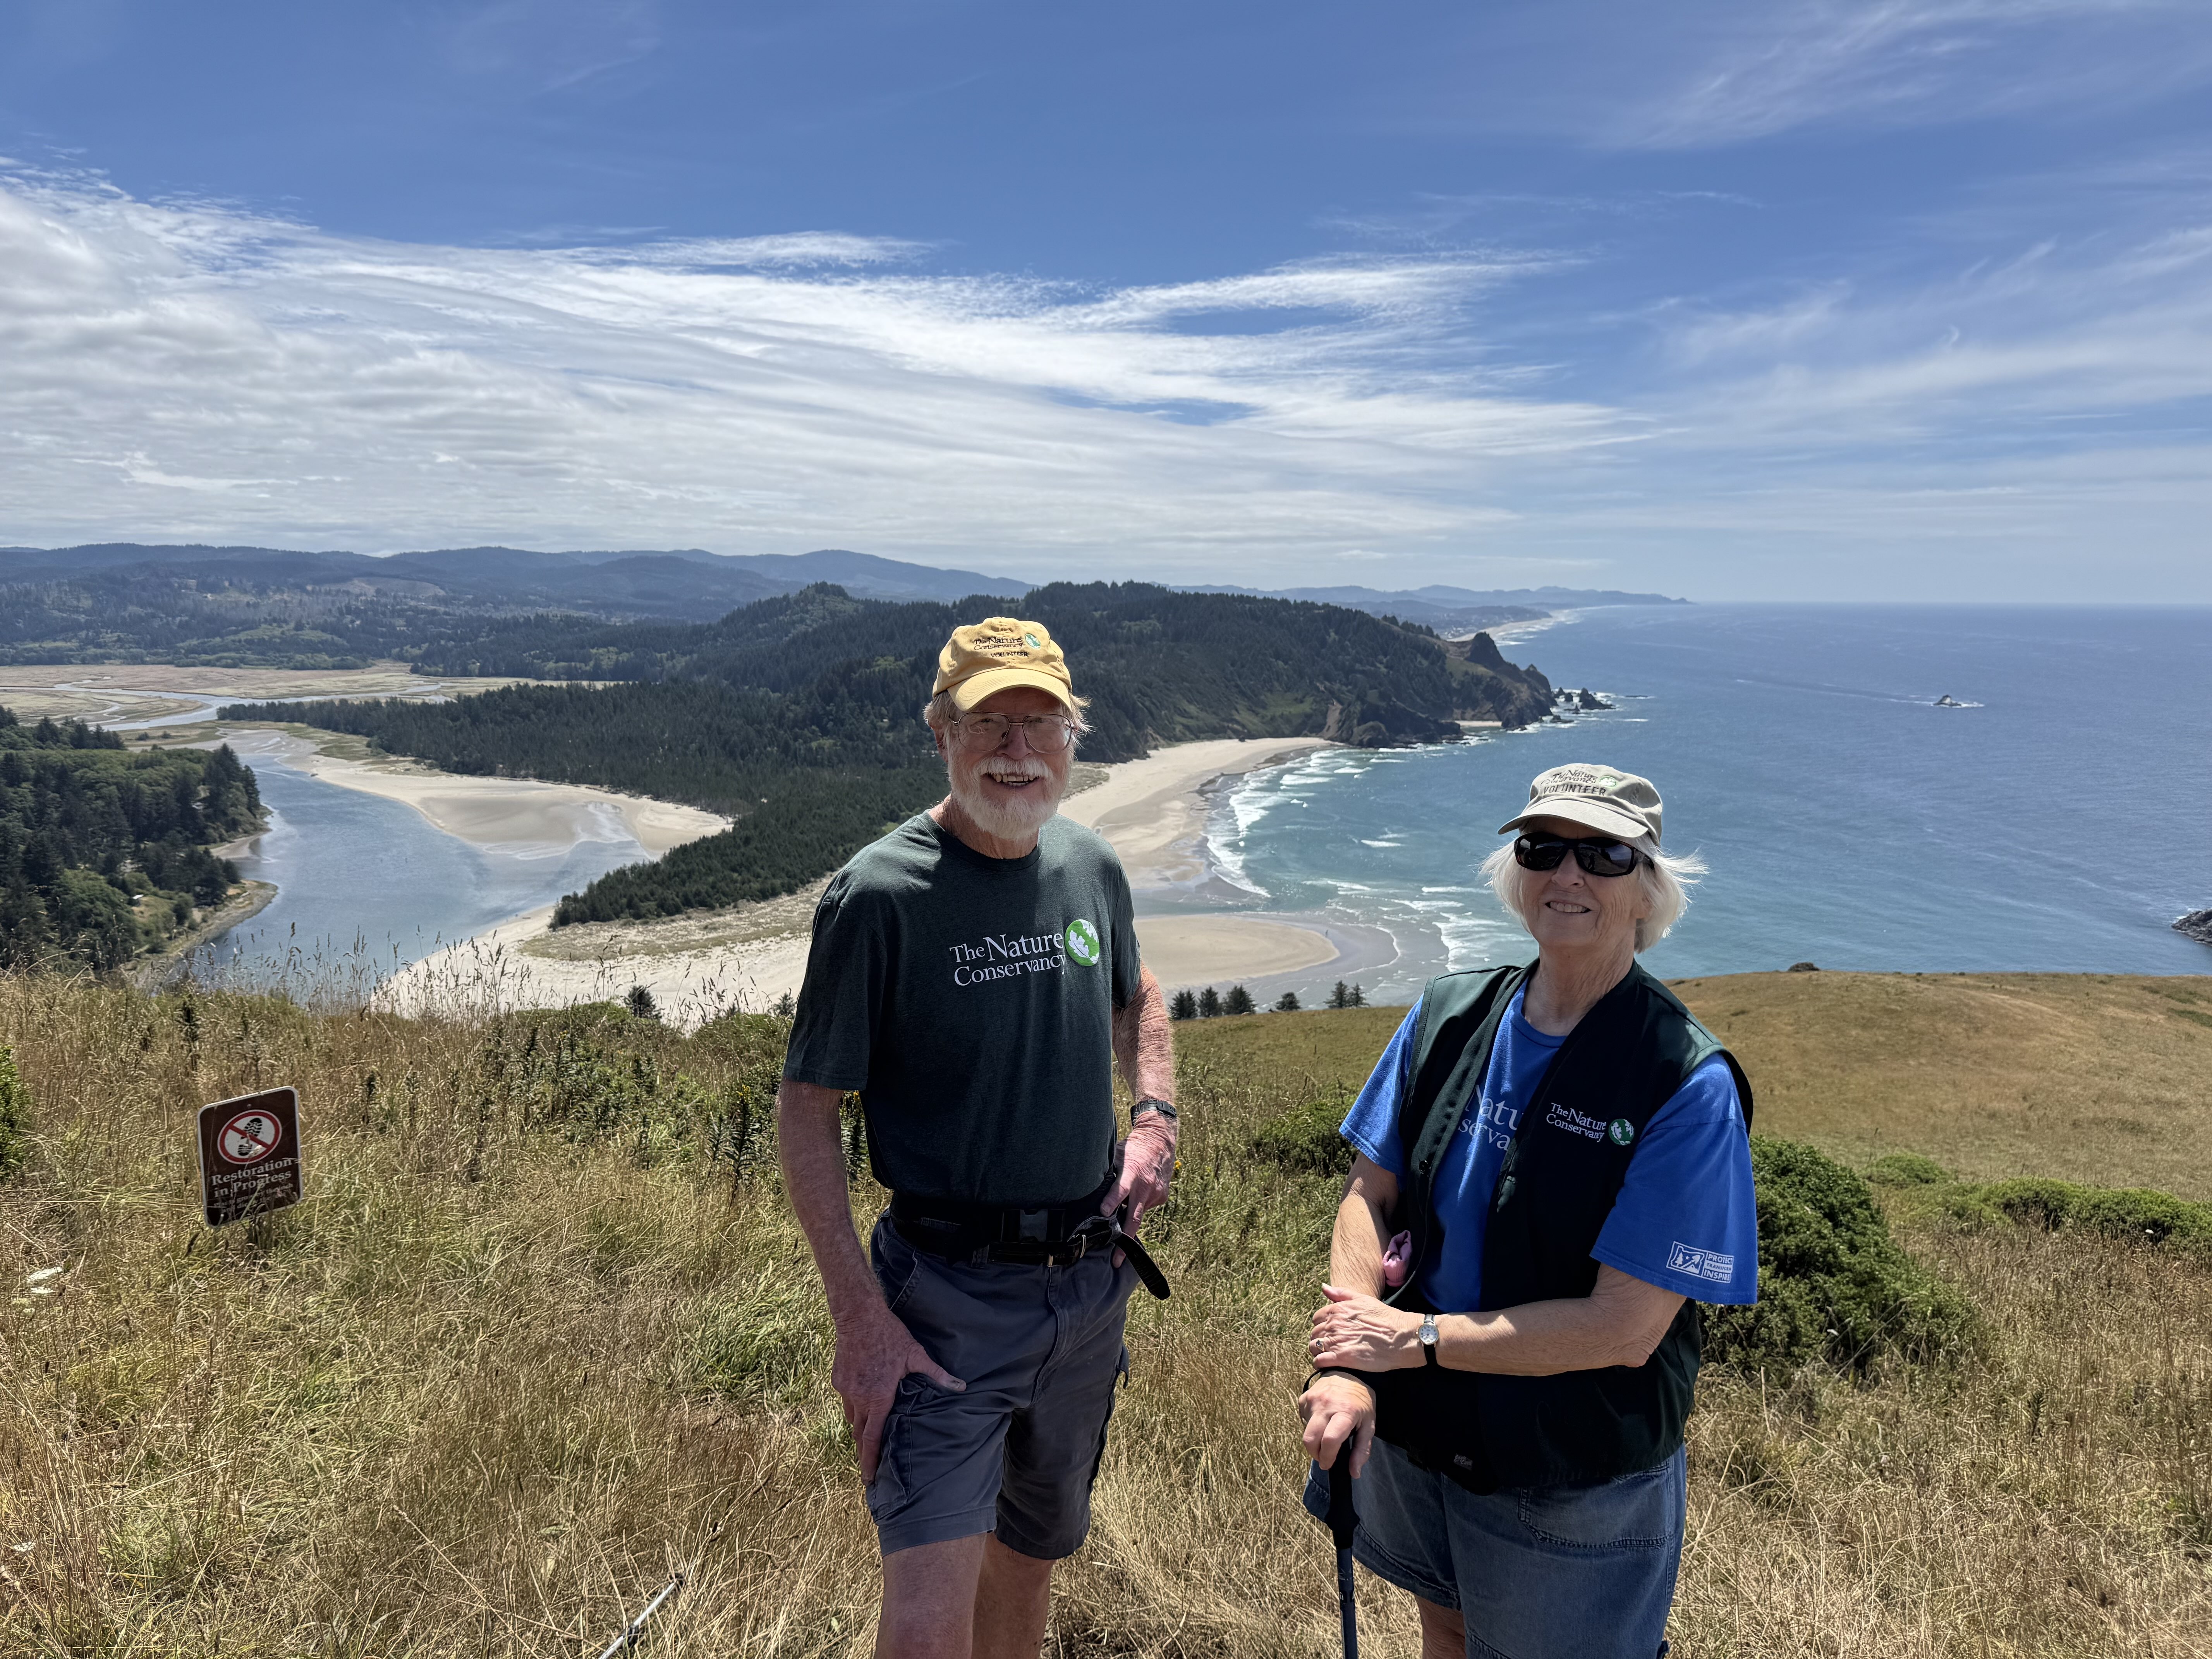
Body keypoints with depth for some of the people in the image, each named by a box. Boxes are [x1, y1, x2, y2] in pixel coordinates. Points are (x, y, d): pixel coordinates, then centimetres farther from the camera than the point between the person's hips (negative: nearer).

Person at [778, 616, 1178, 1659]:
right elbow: (804, 1112, -13)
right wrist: (862, 1320, -18)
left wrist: (1155, 1120, 4)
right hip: (949, 1296, -5)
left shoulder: (1093, 868, 1)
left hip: (1091, 1281, 6)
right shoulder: (879, 895, -16)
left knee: (1033, 1550, 23)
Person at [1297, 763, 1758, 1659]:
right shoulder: (1448, 1016, -7)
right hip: (1408, 1431, 4)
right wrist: (1346, 1368, -19)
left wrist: (1415, 1339, -21)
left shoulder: (1689, 1083, -22)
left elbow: (1626, 1328, -23)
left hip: (1574, 1483, -4)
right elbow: (1369, 1195, -5)